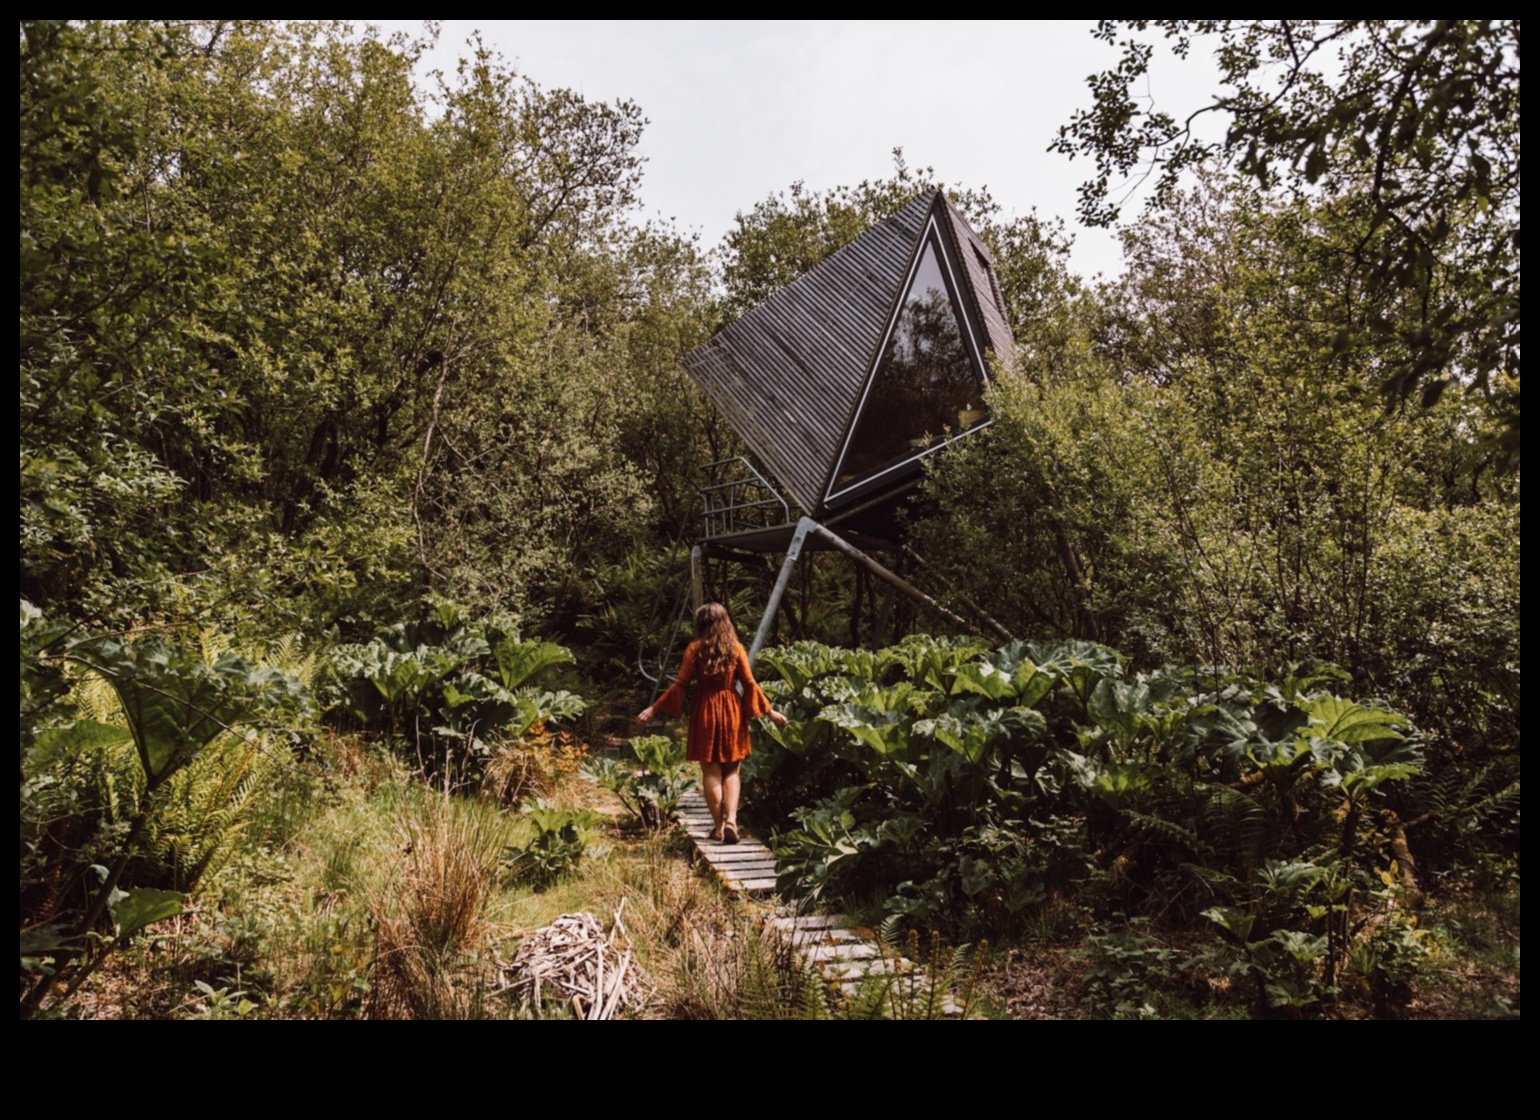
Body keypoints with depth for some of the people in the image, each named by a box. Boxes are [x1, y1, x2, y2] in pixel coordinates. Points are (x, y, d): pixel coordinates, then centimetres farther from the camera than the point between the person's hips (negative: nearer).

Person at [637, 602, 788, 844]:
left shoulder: (695, 648, -4)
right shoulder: (736, 648, 0)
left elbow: (680, 684, -7)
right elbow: (750, 684, -2)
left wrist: (654, 708, 0)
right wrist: (769, 710, 6)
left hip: (705, 711, -1)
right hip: (731, 710, 1)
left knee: (711, 771, 7)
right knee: (731, 771, 11)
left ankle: (719, 826, 9)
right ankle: (731, 819, -6)